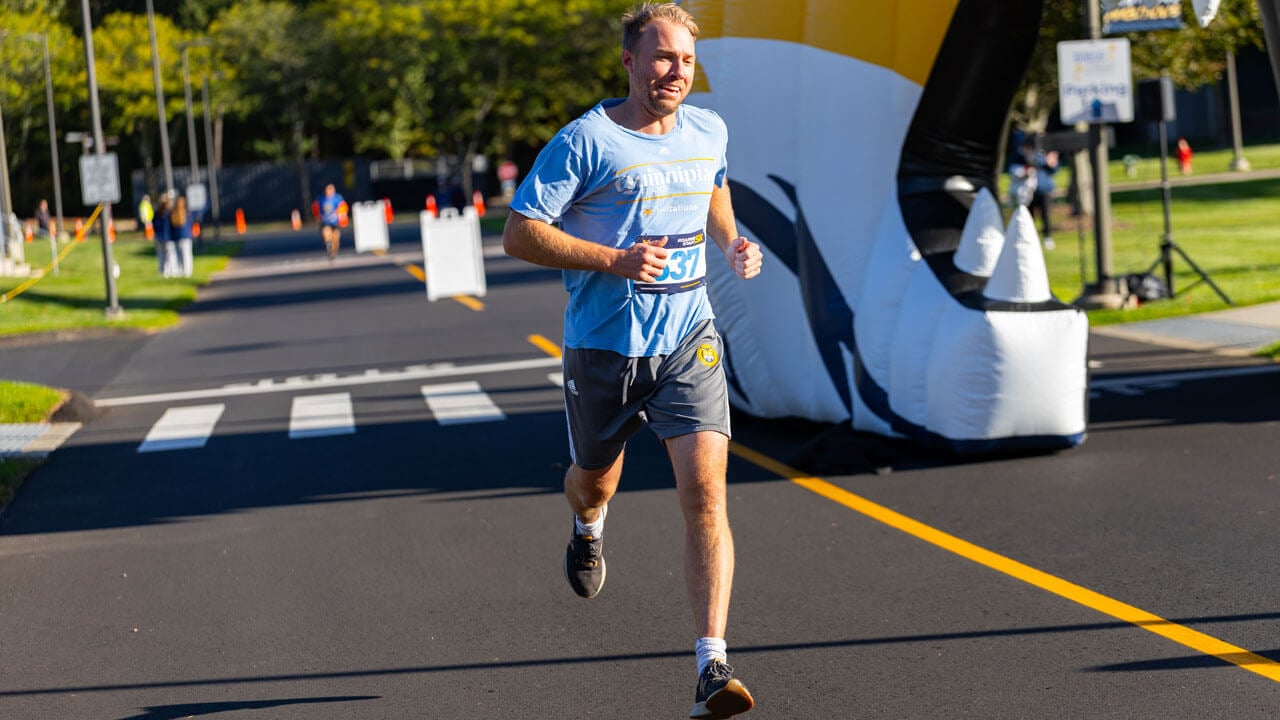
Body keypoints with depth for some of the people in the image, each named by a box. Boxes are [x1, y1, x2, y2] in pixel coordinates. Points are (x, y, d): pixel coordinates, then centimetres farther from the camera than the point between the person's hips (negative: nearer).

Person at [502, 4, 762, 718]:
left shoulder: (709, 131, 6)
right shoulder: (584, 141, -11)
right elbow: (519, 234, -12)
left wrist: (733, 244, 8)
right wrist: (615, 261, -22)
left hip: (688, 343, 2)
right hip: (603, 346, -2)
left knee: (705, 491, -16)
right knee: (595, 483, 18)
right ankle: (590, 526, 60)